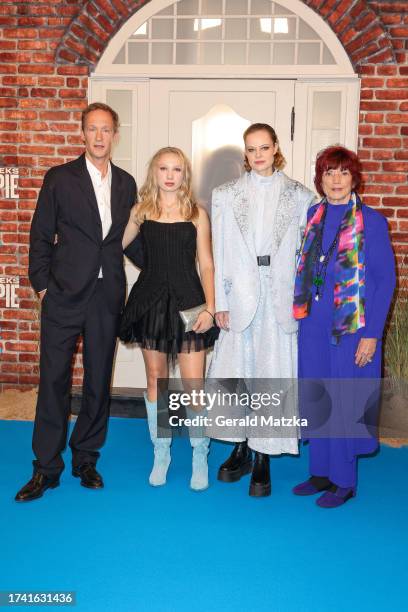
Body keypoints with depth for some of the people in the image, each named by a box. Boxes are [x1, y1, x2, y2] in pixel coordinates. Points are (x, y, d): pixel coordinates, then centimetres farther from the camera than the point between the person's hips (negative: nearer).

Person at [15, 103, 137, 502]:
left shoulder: (126, 183, 10)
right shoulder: (60, 178, 1)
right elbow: (41, 235, 1)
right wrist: (41, 282, -3)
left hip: (108, 296, 3)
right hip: (65, 294, -3)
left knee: (98, 381, 9)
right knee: (54, 379, 0)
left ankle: (86, 459, 24)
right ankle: (46, 468, 12)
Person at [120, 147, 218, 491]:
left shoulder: (196, 214, 2)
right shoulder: (141, 211, 6)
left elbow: (206, 265, 0)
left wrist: (209, 307, -8)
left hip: (187, 301, -2)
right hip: (150, 301, 2)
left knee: (194, 385, -4)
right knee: (155, 381, 10)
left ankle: (200, 456, 16)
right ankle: (161, 453, 25)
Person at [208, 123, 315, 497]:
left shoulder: (299, 196, 4)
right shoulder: (226, 195, 7)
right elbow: (219, 252, 4)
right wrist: (219, 301, -1)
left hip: (281, 295, -1)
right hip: (241, 294, 1)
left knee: (273, 373, 1)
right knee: (236, 371, 7)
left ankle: (263, 459, 13)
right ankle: (240, 450, 25)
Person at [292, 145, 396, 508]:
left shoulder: (371, 221, -7)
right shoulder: (312, 217, 8)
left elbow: (386, 279, -8)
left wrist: (372, 333, -13)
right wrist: (303, 312, 6)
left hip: (353, 325, -5)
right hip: (314, 324, 5)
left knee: (346, 401, 3)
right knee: (316, 399, 12)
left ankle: (344, 481, 19)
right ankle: (321, 472, 27)